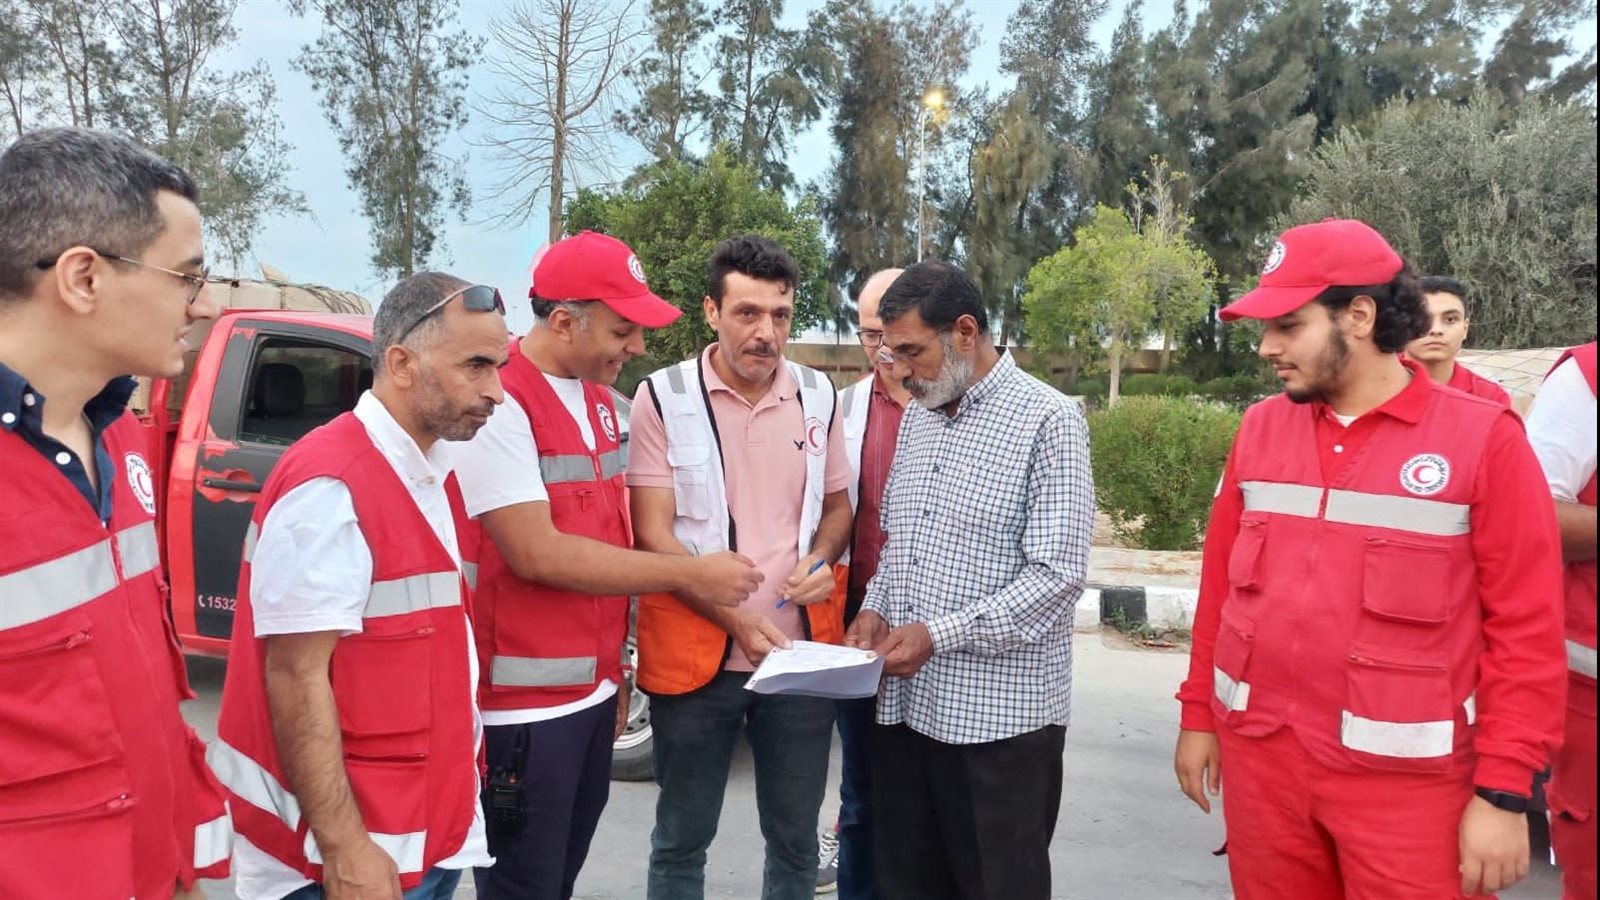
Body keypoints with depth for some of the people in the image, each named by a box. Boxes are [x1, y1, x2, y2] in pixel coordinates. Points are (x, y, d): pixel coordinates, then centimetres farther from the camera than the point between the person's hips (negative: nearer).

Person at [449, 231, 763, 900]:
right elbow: (537, 554, -23)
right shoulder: (499, 403, -18)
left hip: (592, 690, 8)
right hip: (526, 705, -8)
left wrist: (614, 670, 15)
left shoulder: (597, 399, 10)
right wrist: (690, 575, -18)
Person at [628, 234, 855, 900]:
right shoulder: (663, 397, -8)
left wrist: (822, 560, -7)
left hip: (802, 652, 3)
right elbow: (653, 534, -10)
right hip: (696, 654, -3)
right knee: (682, 838, 15)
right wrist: (736, 620, -19)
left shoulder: (818, 395, 3)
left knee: (795, 835, 17)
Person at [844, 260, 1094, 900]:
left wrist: (938, 635, -20)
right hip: (906, 703, 7)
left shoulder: (1048, 421, -11)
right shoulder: (917, 416, 12)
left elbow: (1058, 575, -17)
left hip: (999, 716, -6)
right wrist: (876, 608, 2)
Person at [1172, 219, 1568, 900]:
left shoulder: (1484, 439, -8)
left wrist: (1505, 792, -10)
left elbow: (1527, 630, -8)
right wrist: (1199, 715, 10)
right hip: (1258, 758, 4)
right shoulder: (1260, 429, 3)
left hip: (1405, 778, -3)